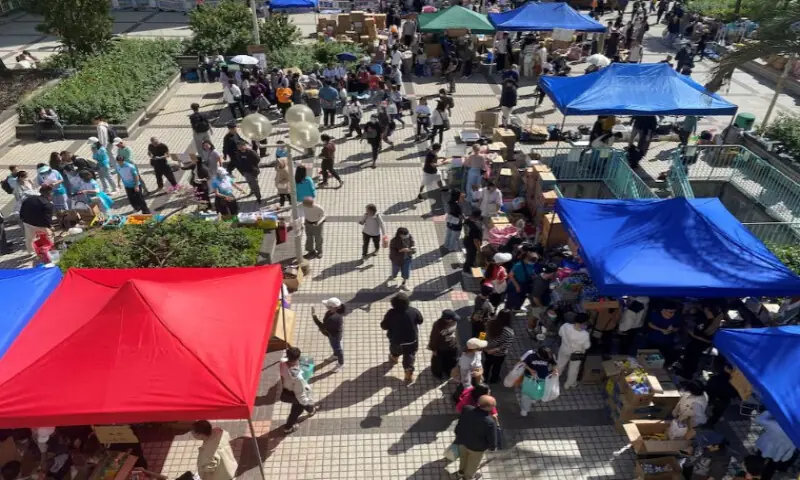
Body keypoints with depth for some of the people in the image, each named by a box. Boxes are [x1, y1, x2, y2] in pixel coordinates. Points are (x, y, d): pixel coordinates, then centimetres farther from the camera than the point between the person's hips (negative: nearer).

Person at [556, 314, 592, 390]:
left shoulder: (566, 326, -30)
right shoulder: (584, 335, -38)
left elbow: (560, 334, -9)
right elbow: (586, 347, -19)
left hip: (564, 350, 3)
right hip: (576, 354, -3)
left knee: (560, 364, 31)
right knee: (573, 370, 26)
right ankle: (568, 385, 50)